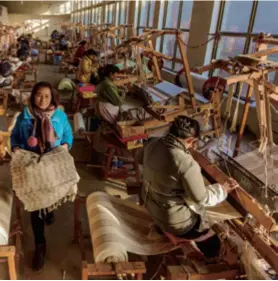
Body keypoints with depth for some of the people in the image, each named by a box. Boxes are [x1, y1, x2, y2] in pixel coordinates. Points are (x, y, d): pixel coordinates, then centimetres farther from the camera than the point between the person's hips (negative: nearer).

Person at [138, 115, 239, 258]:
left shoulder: (152, 144, -13)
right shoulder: (187, 164, -34)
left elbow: (140, 159, 10)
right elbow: (201, 198, -23)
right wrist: (223, 189, -8)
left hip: (150, 205, 8)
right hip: (174, 221, -7)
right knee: (213, 244, 11)